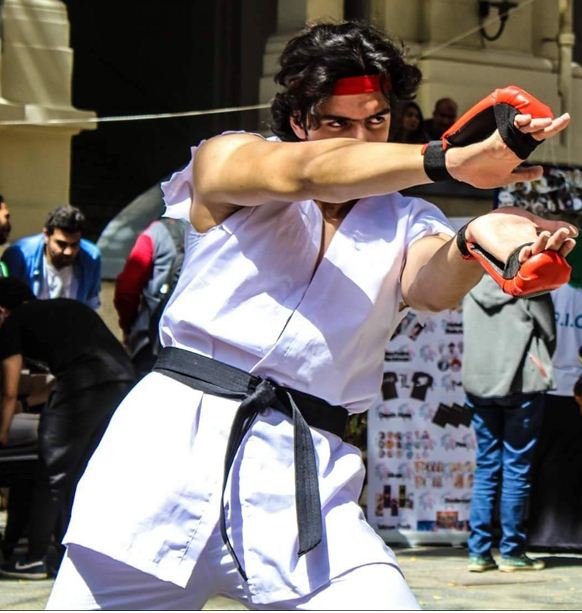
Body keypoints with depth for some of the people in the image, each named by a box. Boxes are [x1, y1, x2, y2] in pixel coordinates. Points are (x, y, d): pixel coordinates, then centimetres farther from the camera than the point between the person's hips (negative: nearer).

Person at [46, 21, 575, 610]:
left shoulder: (405, 224, 13)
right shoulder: (225, 160, 7)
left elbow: (432, 286, -10)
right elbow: (304, 171, -15)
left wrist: (474, 242, -37)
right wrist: (454, 159, -31)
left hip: (303, 480, 1)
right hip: (175, 445, -1)